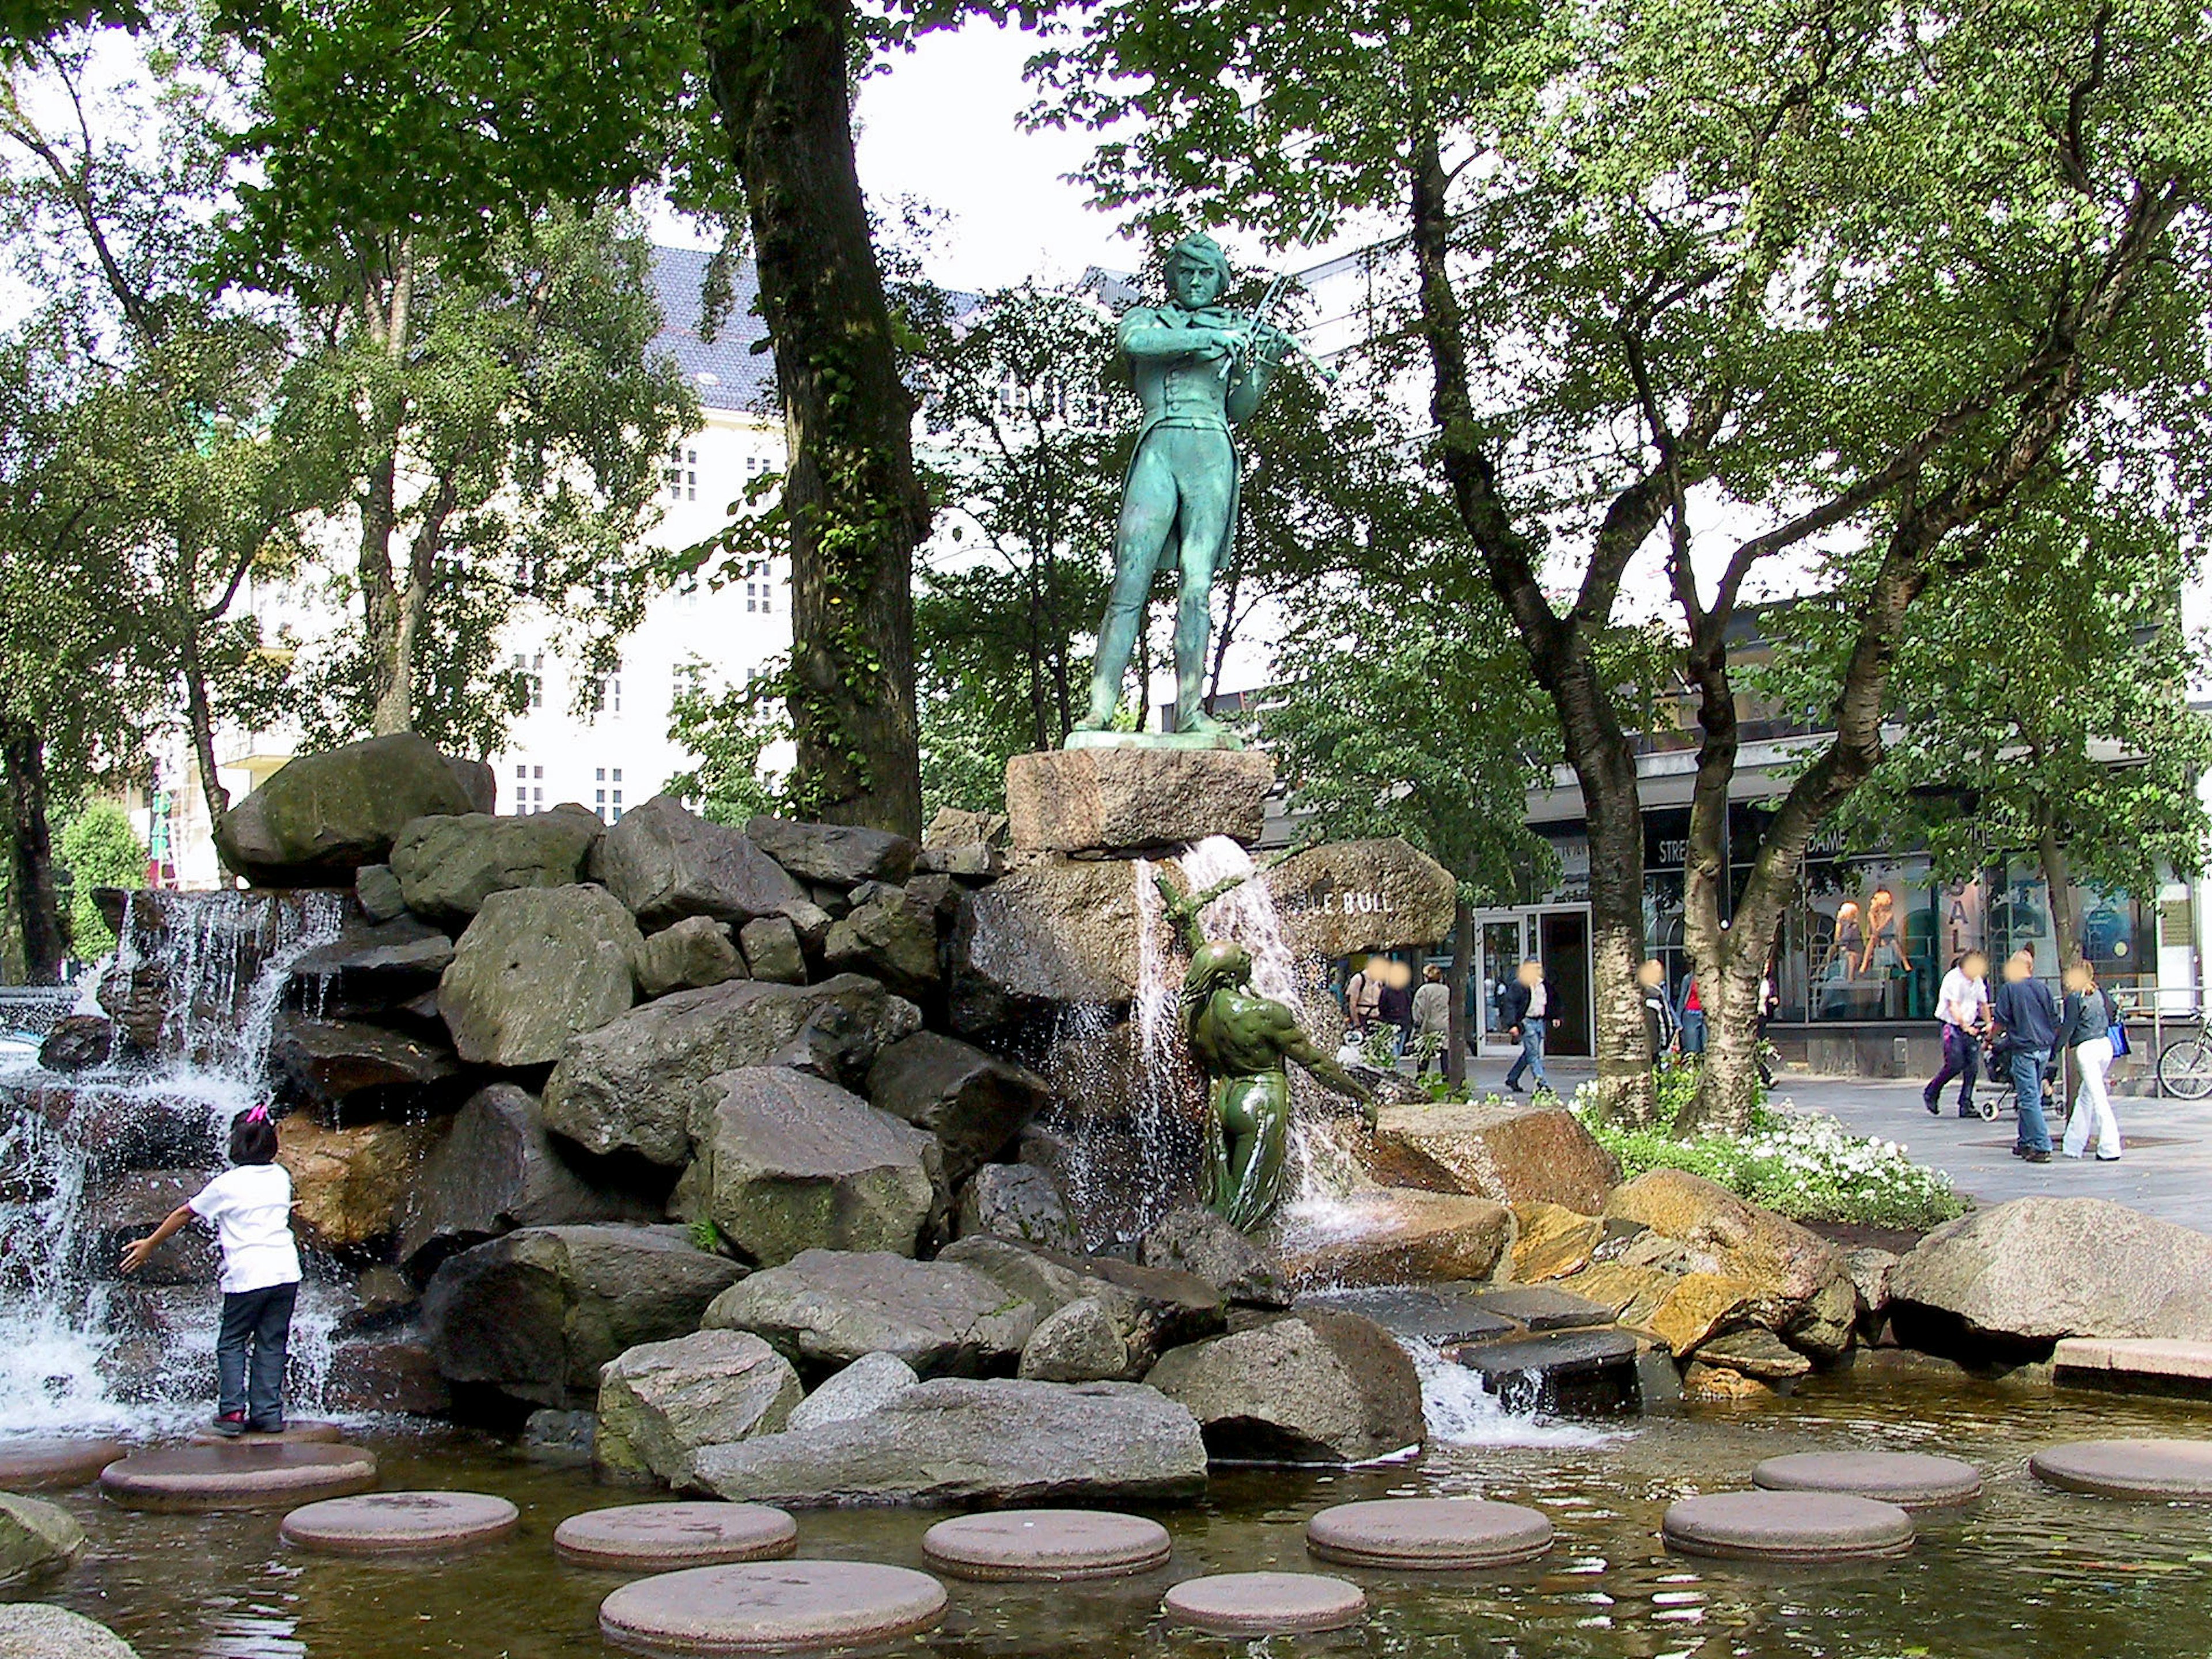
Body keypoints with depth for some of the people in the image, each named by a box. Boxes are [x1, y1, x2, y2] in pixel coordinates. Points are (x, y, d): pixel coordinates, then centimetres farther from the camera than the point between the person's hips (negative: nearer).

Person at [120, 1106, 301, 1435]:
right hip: (286, 1272, 4)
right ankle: (269, 1413, 6)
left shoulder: (227, 1184, -3)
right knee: (271, 1344, 10)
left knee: (231, 1343, 10)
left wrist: (149, 1245, 20)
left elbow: (184, 1214, 8)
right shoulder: (281, 1177, 10)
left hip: (247, 1275, -4)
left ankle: (232, 1411, 0)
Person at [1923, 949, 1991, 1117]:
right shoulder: (1953, 979, -14)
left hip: (1970, 1027, 7)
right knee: (1955, 1065, -14)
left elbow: (1983, 1004, 21)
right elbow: (1953, 1007, -20)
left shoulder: (1978, 981, 10)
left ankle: (1966, 1106, 4)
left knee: (1972, 1067, -1)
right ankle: (1931, 1094, 7)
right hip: (1952, 1026, -7)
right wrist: (1965, 1027, -28)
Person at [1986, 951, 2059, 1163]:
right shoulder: (2043, 987, 6)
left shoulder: (2008, 988, -7)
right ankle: (2026, 1142, 22)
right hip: (2044, 1048, 5)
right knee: (2032, 1096, 16)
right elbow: (2055, 1020, 10)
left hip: (2024, 1048, -5)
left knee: (2029, 1098, -5)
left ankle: (2042, 1147, -11)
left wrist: (1989, 1032, 11)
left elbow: (2001, 1023, -8)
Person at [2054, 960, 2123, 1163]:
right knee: (2084, 1096, 16)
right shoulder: (2101, 993, 11)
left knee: (2098, 1098, -8)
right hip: (2105, 1045, 7)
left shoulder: (2074, 998, -7)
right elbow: (2113, 1018, 16)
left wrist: (2055, 1051, 0)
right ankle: (2074, 1144, 22)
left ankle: (2110, 1148, -13)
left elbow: (2067, 1028, -7)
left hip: (2086, 1048, -7)